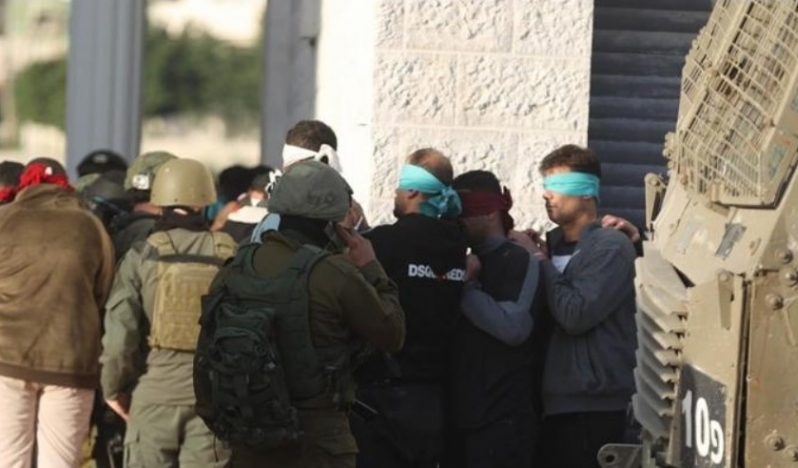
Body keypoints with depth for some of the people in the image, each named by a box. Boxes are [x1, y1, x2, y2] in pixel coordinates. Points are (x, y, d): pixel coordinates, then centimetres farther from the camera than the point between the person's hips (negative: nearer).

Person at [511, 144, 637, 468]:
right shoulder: (553, 245, 16)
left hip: (592, 406, -7)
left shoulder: (610, 247, -6)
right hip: (552, 401, 7)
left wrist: (539, 261, -8)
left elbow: (576, 315, -17)